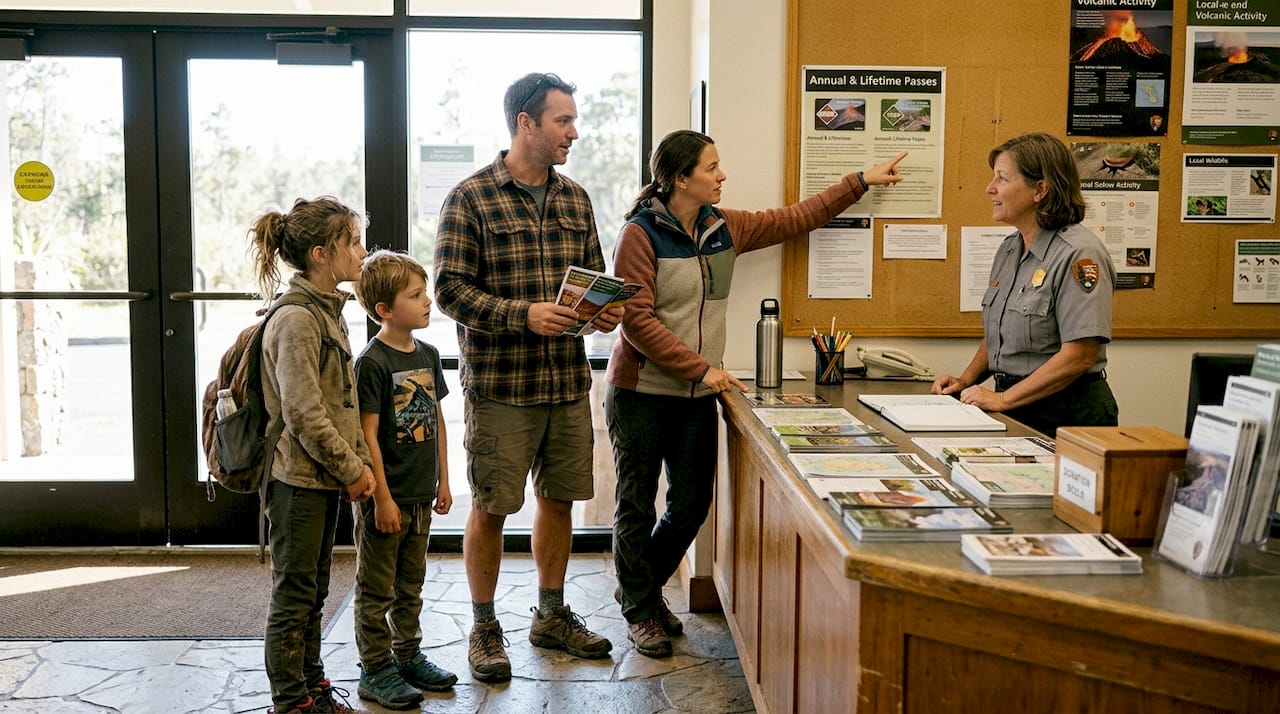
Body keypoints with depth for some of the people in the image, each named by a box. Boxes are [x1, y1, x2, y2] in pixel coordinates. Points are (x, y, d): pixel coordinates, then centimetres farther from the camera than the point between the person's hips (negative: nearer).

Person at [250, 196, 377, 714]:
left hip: (326, 477, 9)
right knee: (294, 593, 3)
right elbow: (302, 412, -22)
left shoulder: (330, 311, 11)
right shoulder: (296, 320, -18)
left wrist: (360, 461, 8)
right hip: (297, 478, -9)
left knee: (313, 591, 18)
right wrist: (351, 470, -15)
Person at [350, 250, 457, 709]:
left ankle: (408, 656, 32)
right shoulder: (371, 363, -16)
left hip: (420, 496, 7)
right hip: (385, 498, -7)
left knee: (410, 586, 19)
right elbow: (368, 435, -17)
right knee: (376, 590, 6)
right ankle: (375, 671, 16)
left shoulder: (426, 355, 7)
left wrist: (443, 481, 13)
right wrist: (382, 498, -17)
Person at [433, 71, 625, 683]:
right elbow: (451, 289, -11)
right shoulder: (471, 198, -7)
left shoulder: (575, 199, 10)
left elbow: (594, 276, 18)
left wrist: (604, 310, -5)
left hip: (567, 379, 6)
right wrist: (523, 315, -23)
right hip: (498, 382, -5)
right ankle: (484, 628, 19)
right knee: (490, 507, 3)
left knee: (559, 497, 14)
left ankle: (551, 615, 31)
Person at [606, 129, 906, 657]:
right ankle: (640, 611, 23)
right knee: (638, 505, 5)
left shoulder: (724, 228, 7)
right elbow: (637, 321, -18)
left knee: (692, 504, 9)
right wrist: (703, 369, -21)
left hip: (697, 397, 6)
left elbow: (794, 220, 17)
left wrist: (861, 182, 17)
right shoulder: (641, 234, -13)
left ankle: (640, 587, 32)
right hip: (640, 395, -6)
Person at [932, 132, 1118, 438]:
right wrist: (966, 380, 7)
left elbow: (1079, 356, -19)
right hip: (1015, 411, 7)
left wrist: (1002, 399, -17)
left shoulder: (1078, 254, -14)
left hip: (1066, 415, -7)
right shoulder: (1008, 249, 13)